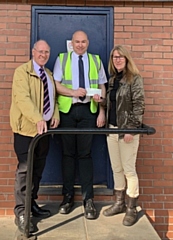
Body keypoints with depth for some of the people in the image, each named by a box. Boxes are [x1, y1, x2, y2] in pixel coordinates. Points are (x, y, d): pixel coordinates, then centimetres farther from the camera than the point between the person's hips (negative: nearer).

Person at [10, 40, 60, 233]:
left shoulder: (49, 74, 18)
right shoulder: (22, 72, -7)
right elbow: (23, 98, -20)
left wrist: (55, 114, 2)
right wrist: (38, 119, -33)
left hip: (44, 129, 7)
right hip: (26, 128, -7)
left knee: (38, 169, 12)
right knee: (25, 169, -7)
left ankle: (32, 203, 25)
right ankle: (20, 213, 1)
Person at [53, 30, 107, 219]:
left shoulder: (96, 60, 11)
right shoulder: (62, 59, 8)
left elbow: (102, 87, 9)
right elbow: (56, 85, 1)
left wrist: (102, 111, 0)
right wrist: (73, 92, -16)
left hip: (88, 110, 0)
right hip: (67, 110, 0)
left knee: (85, 153, 0)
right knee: (68, 153, 5)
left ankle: (88, 199, 7)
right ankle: (68, 196, 17)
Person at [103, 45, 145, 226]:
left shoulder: (135, 78, -7)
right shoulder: (112, 79, 13)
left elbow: (139, 105, -12)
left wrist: (131, 129, -17)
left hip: (127, 130, -6)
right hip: (112, 129, 7)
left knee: (128, 169, 0)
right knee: (116, 169, 13)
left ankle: (131, 209, 12)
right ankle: (119, 203, 26)